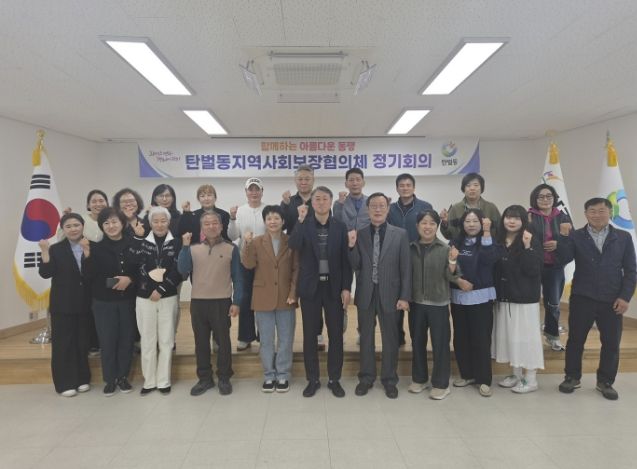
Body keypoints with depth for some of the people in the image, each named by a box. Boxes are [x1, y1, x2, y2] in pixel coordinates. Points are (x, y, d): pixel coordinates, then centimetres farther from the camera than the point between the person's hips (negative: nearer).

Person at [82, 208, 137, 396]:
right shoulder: (96, 248, -2)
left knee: (127, 339, 8)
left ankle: (123, 376, 24)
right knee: (107, 341, 4)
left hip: (128, 300, 1)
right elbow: (89, 275, -7)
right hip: (103, 302, 0)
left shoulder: (133, 245, -2)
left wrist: (130, 279, -15)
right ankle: (110, 379, 20)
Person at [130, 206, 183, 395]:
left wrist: (161, 289, -12)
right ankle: (149, 381, 18)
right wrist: (151, 289, -12)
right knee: (147, 341, 6)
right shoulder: (141, 243, 4)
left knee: (166, 341, 5)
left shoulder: (176, 244, 1)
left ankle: (164, 381, 16)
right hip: (145, 298, 1)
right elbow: (137, 270, -3)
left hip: (168, 298, 0)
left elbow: (179, 271, -5)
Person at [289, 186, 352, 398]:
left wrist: (346, 288, -4)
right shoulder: (303, 225, 1)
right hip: (310, 286, 0)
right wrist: (301, 219, -21)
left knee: (336, 334, 7)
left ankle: (334, 379, 22)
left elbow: (345, 260, 1)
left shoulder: (340, 227, 2)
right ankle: (312, 380, 21)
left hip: (334, 286, 1)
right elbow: (293, 245, -18)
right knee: (310, 335, 7)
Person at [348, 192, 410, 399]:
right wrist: (352, 246, -18)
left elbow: (406, 268, -2)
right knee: (366, 337, 13)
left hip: (389, 293, -1)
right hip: (365, 293, 1)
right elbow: (355, 266, -2)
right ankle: (366, 377, 28)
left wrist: (405, 296, -7)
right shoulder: (358, 234, 1)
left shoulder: (400, 234, -2)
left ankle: (389, 380, 26)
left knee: (390, 339, 10)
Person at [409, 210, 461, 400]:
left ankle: (440, 384, 18)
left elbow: (453, 278, -7)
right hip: (416, 302, 3)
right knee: (418, 341, 13)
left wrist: (452, 262, -23)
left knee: (440, 343, 4)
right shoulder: (411, 248, 1)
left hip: (438, 303, -3)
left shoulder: (445, 249, -5)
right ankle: (419, 379, 29)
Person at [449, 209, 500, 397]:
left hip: (481, 296, -2)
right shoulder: (455, 243, 6)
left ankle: (484, 379, 11)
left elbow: (490, 259, -18)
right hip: (459, 296, 2)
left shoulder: (487, 241, 2)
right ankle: (467, 374, 24)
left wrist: (486, 232, -18)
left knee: (481, 338, -1)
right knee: (461, 337, 7)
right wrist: (459, 281, -13)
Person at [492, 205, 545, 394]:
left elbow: (533, 271, -19)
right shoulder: (498, 242, 6)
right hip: (503, 298, 5)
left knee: (525, 336, 1)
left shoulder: (532, 242, -8)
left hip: (525, 299, -5)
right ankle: (516, 374, 27)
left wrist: (527, 247, -23)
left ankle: (530, 379, 14)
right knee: (508, 336, 12)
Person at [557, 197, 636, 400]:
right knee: (575, 340, 8)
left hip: (612, 300, 1)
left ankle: (605, 382, 25)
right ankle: (572, 377, 24)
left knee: (611, 343, 8)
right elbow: (563, 260, -13)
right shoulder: (576, 236, 0)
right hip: (582, 298, -1)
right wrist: (563, 236, -24)